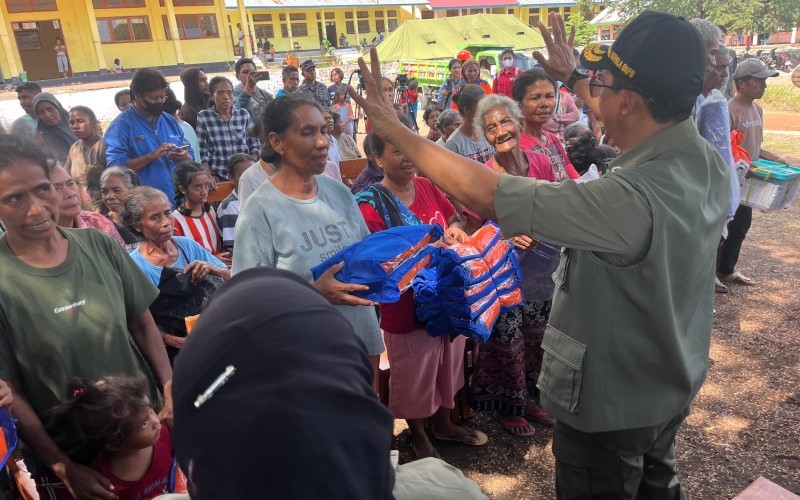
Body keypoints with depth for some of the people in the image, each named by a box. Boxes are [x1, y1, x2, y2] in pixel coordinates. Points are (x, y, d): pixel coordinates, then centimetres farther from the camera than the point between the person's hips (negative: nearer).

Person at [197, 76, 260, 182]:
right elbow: (201, 153, 1)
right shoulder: (203, 117, 3)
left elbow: (255, 146, 11)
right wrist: (209, 178, -10)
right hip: (219, 178, -2)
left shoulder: (243, 114, 9)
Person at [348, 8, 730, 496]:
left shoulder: (630, 199, -39)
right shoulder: (712, 162, -12)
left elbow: (482, 195, -35)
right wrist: (575, 79, 19)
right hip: (673, 384, 8)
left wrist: (395, 128, -24)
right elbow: (633, 126, 10)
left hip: (610, 402, -7)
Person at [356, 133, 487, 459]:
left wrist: (456, 230, -10)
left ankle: (443, 423, 51)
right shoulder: (371, 204, -19)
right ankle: (419, 437, 41)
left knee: (448, 368, 25)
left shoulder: (427, 187, -1)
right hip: (407, 311, -6)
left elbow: (453, 220, 13)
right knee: (414, 380, 15)